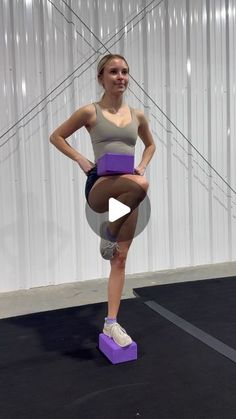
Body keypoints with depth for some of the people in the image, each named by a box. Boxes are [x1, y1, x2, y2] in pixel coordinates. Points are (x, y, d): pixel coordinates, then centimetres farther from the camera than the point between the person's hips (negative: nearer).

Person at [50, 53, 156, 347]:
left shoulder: (137, 115, 12)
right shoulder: (90, 112, 1)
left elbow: (150, 144, 29)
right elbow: (56, 137, 10)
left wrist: (142, 166, 9)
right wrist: (81, 159, -4)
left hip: (127, 193, 4)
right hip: (99, 185, -4)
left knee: (120, 259, 3)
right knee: (140, 185, -38)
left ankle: (111, 322, 15)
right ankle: (108, 232, -11)